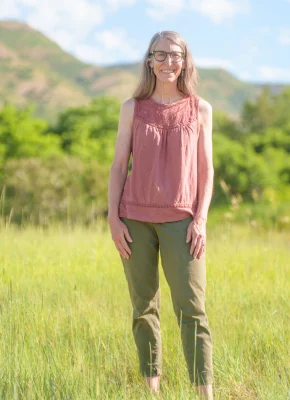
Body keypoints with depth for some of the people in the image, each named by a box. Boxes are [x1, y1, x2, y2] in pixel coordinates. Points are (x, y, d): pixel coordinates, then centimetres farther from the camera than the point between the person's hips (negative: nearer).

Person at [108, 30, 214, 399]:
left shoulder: (200, 110, 5)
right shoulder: (132, 108, 5)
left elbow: (206, 170, 5)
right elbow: (118, 165, 5)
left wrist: (200, 219, -5)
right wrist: (113, 218, -4)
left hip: (180, 221, -1)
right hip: (135, 220, 1)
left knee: (192, 310, -9)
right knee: (144, 308, 7)